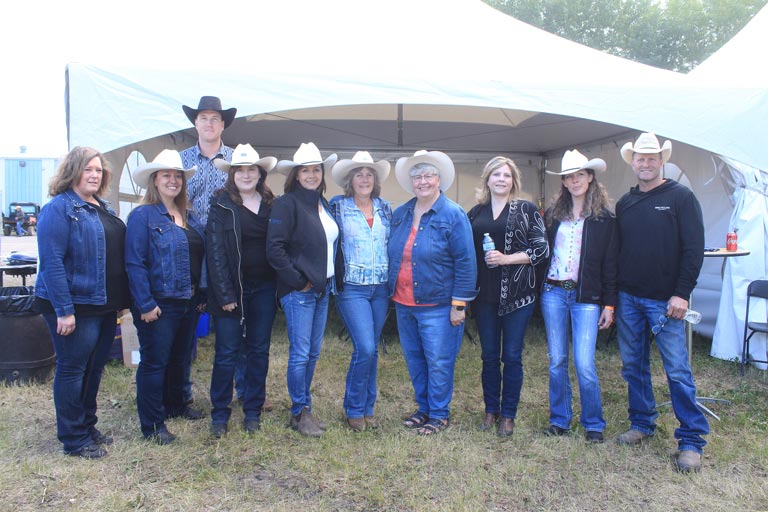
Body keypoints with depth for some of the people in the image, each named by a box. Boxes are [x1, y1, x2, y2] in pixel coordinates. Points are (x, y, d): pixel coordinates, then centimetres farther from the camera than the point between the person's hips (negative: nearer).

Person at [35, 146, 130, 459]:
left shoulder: (103, 209, 13)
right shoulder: (58, 209, -12)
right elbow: (51, 262, -19)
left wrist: (120, 301, 15)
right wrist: (63, 310, -23)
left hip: (105, 305, 8)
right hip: (75, 307, -8)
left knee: (95, 368, 17)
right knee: (72, 369, 4)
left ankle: (87, 427, 33)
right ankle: (74, 439, 17)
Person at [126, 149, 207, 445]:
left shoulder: (189, 217, 12)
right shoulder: (143, 216, -10)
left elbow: (200, 257, 16)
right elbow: (135, 263, -15)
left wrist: (201, 294, 10)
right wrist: (145, 304, -19)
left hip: (188, 302, 7)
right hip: (159, 304, -7)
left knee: (180, 359, 20)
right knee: (154, 363, 1)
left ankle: (176, 406, 38)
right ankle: (153, 425, 12)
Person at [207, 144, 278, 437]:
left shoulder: (271, 204, 8)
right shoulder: (221, 205, -3)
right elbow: (215, 251, -8)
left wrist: (280, 286, 0)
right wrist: (224, 294, -13)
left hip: (264, 289, 4)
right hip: (233, 289, -3)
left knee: (259, 351, 10)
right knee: (227, 353, 3)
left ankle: (253, 412, 23)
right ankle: (219, 415, 17)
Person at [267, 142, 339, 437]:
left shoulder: (324, 204, 12)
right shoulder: (286, 204, -11)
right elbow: (274, 248, -17)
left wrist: (332, 280, 11)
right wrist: (298, 281, -14)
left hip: (323, 288, 7)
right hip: (298, 291, -7)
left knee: (313, 353, 13)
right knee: (300, 354, -1)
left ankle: (305, 408, 26)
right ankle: (299, 413, 13)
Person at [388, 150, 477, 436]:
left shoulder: (453, 215, -9)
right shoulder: (399, 214, 8)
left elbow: (466, 262, -11)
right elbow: (391, 256, 18)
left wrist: (459, 305, -13)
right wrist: (391, 293, 14)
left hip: (438, 305, -6)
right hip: (404, 304, 6)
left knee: (438, 362, 3)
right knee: (413, 359, 15)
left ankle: (439, 414, 20)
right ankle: (424, 408, 32)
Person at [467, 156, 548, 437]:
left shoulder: (527, 209, 1)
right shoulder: (476, 213, 10)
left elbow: (542, 250, -4)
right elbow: (467, 251, 15)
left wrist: (506, 258, -15)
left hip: (517, 293, -3)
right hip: (484, 293, 3)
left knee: (512, 356, 3)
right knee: (489, 356, 10)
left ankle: (508, 415, 16)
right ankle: (491, 410, 24)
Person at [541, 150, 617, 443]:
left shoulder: (604, 218, 1)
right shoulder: (553, 214, 9)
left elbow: (610, 264, 0)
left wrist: (609, 304, -3)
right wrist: (539, 289, 2)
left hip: (586, 297, -3)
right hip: (553, 293, 3)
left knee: (584, 364, -7)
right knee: (557, 361, 8)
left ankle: (593, 424, 12)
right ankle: (559, 419, 22)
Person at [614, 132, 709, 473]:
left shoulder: (681, 197, -3)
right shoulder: (624, 203, 11)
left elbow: (694, 249, -8)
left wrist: (682, 293, -15)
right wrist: (612, 295, 9)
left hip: (665, 300, -5)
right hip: (627, 298, 5)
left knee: (677, 369, -3)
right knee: (633, 365, 11)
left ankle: (691, 441, 7)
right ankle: (642, 424, 27)